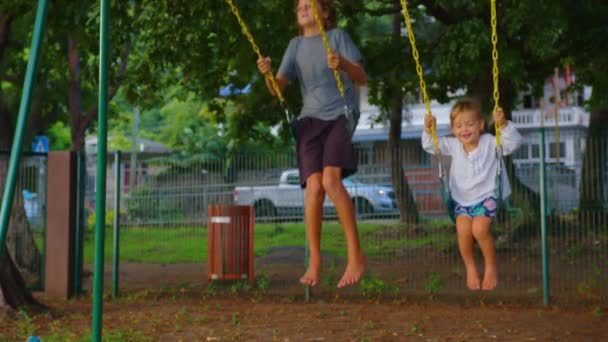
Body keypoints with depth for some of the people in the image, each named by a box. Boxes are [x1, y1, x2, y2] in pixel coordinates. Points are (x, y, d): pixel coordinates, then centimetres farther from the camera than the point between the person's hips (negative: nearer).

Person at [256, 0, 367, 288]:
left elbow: (362, 78, -1)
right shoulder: (296, 45, 16)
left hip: (340, 116, -3)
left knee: (331, 180, -24)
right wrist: (268, 73, -12)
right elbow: (277, 89, 10)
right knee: (313, 186, -15)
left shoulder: (338, 36, 7)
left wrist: (343, 64, -22)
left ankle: (356, 254, -16)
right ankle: (314, 261, -4)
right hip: (310, 120, 3)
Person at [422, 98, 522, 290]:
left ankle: (491, 265, 0)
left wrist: (504, 125, -35)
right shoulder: (453, 145, 4)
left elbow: (513, 142, -19)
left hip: (487, 197, -3)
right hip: (462, 199, 3)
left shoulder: (490, 142, -7)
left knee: (479, 229, -26)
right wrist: (428, 131, -10)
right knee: (463, 230, -23)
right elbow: (430, 146, 8)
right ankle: (470, 267, 3)